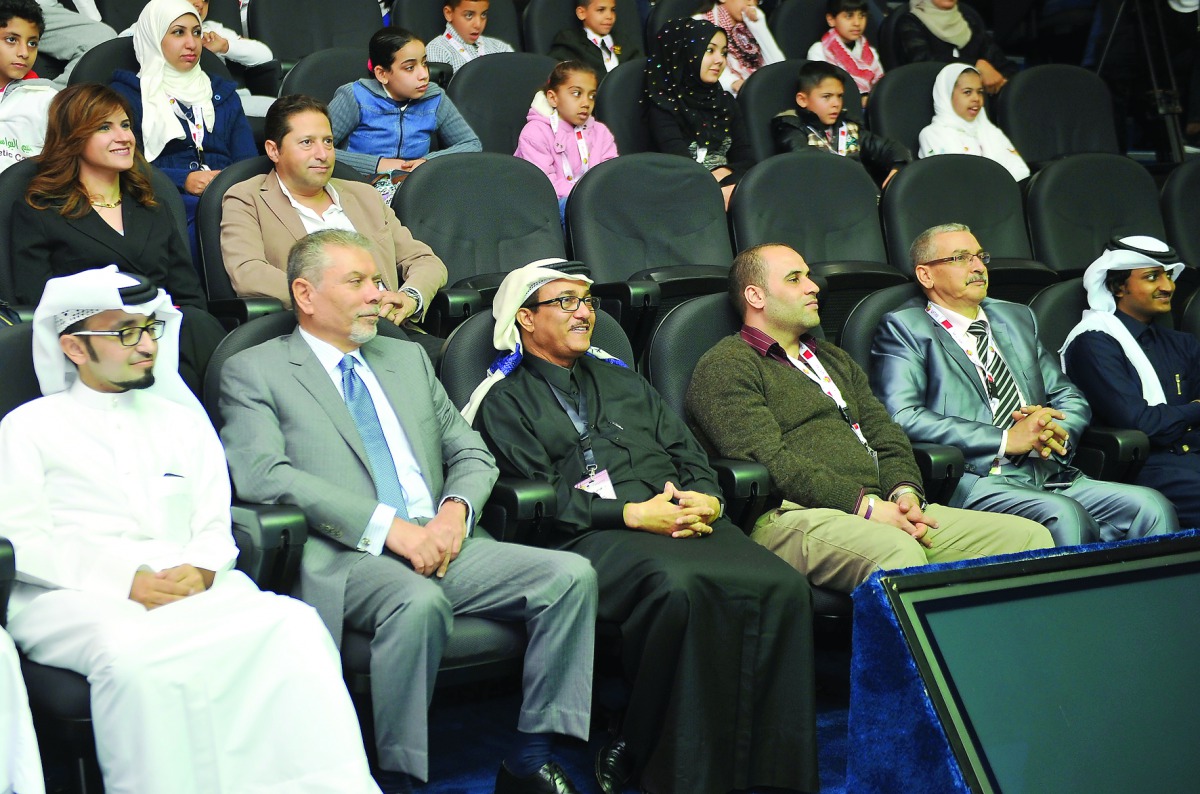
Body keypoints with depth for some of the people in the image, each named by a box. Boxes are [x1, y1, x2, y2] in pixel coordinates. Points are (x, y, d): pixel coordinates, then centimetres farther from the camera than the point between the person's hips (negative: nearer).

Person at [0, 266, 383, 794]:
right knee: (129, 652, -39)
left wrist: (201, 568, -8)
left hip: (190, 587, 3)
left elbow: (215, 526, 17)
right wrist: (126, 580, -13)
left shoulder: (184, 421, 25)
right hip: (75, 598, -3)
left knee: (292, 625, -27)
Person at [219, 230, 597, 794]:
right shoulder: (254, 372, 5)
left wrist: (456, 510, -3)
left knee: (570, 575, -15)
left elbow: (472, 453, 23)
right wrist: (388, 527, -18)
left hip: (441, 543, 6)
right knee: (419, 601, -38)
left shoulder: (408, 359, 24)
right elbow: (263, 474, -12)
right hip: (347, 558, -6)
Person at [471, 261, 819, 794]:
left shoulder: (621, 380, 32)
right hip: (592, 538, -5)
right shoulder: (506, 400, 13)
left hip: (686, 523, 5)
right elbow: (536, 495, -2)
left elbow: (687, 453, 24)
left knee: (782, 586, -25)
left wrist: (706, 499, 0)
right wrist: (633, 514, -13)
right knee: (679, 586, -39)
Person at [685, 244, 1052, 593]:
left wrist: (905, 491, -2)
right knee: (898, 553, -40)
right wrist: (864, 505, -16)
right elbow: (768, 461, -10)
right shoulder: (724, 368, 4)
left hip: (880, 509, 8)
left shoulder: (834, 359, 31)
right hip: (794, 515, -8)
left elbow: (886, 435, 22)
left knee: (1030, 537, -10)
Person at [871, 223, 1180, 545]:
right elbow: (902, 418, -11)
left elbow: (1070, 397, 25)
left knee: (1151, 506, -17)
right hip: (974, 480, -6)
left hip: (1050, 476, 6)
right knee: (1063, 514, -33)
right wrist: (1006, 439, -14)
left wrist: (1058, 431, -1)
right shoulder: (905, 328, 4)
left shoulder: (1018, 318, 25)